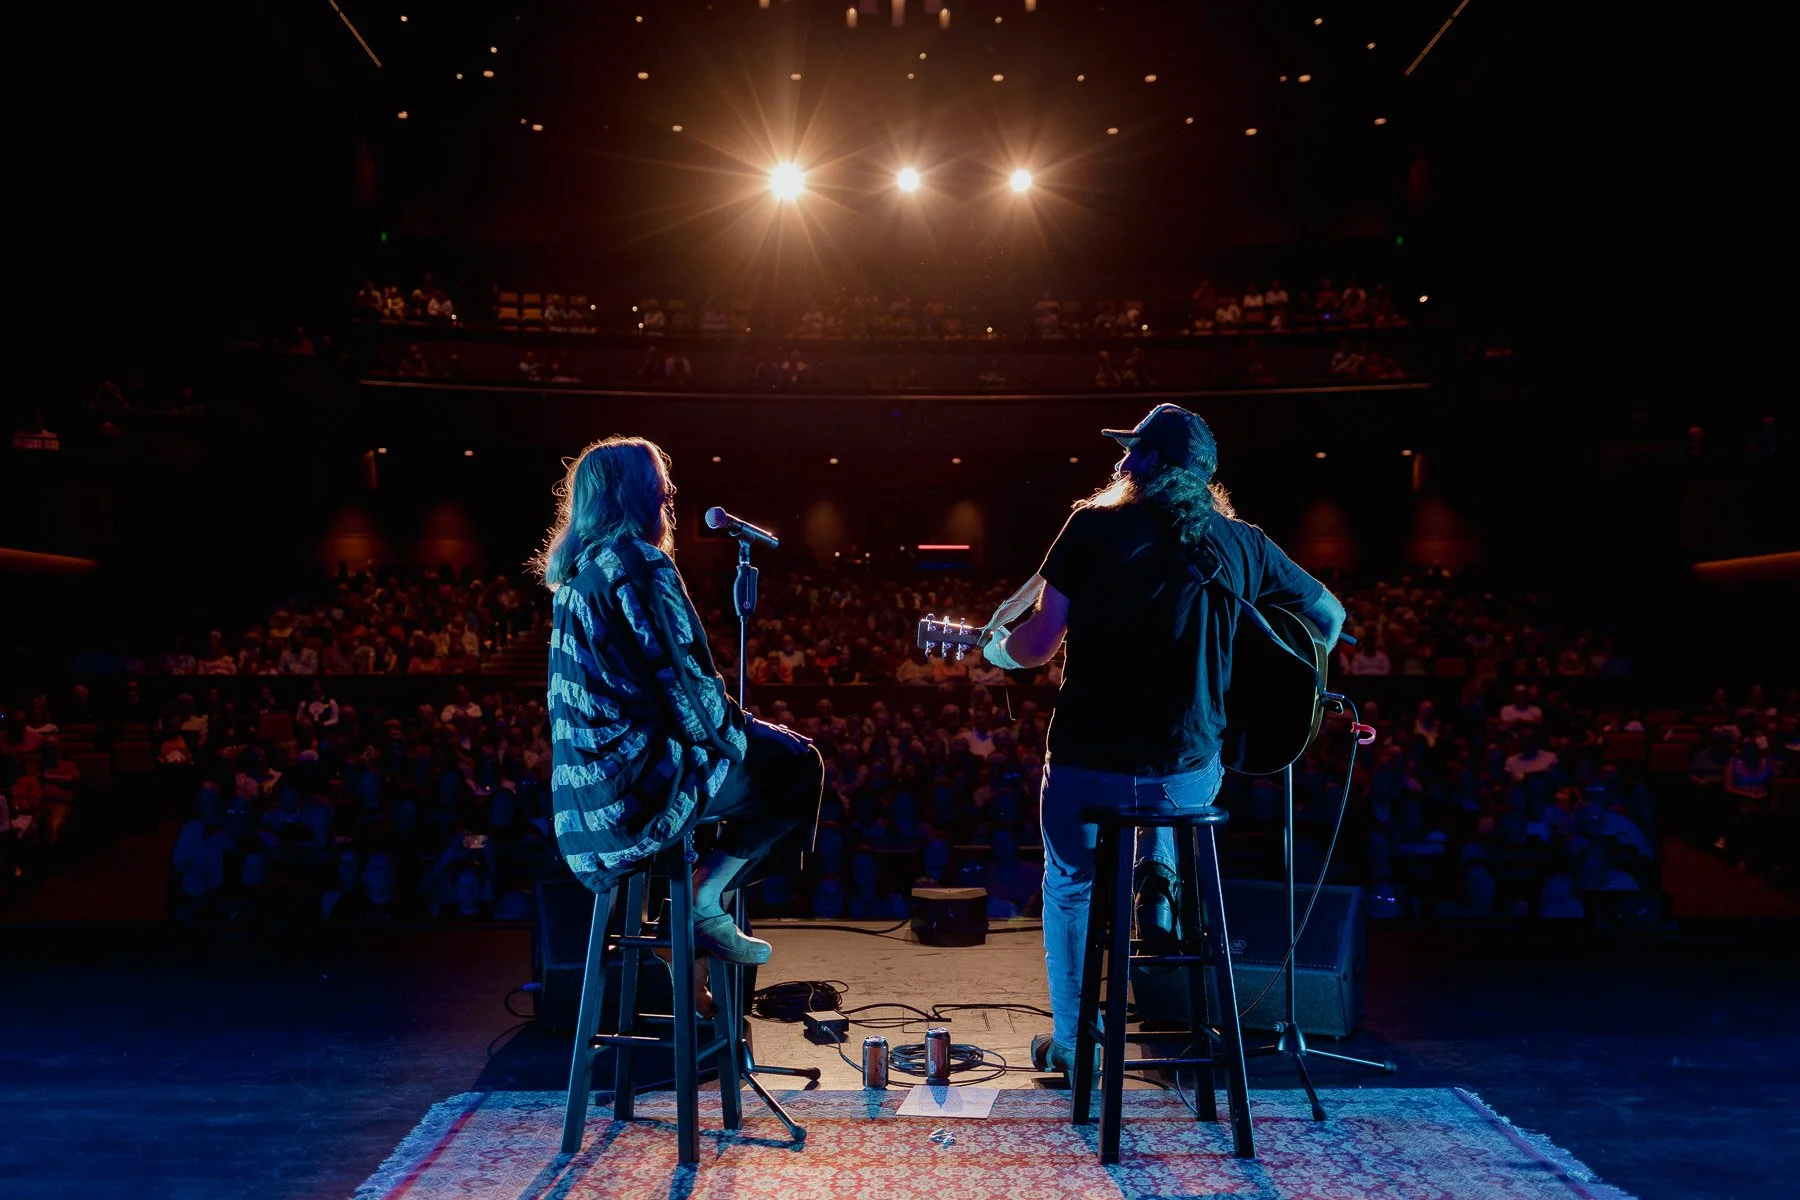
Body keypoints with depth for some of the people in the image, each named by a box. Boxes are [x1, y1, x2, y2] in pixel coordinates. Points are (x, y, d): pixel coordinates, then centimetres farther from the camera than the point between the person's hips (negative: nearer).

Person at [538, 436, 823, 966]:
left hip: (591, 773, 9)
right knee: (796, 763, 6)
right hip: (639, 770, -9)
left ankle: (703, 898, 18)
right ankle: (706, 903, 4)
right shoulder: (639, 562, -15)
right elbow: (686, 682, -18)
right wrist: (736, 733, 0)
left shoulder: (575, 570, 13)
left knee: (764, 747, 26)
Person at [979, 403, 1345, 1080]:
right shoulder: (1243, 545, 4)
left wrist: (995, 648, 15)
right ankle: (1159, 879, 19)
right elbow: (1329, 614, 16)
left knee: (1069, 887, 25)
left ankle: (1067, 1045, 31)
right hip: (1191, 777, 3)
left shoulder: (1094, 527, -5)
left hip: (1088, 768, -2)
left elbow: (1037, 644, -7)